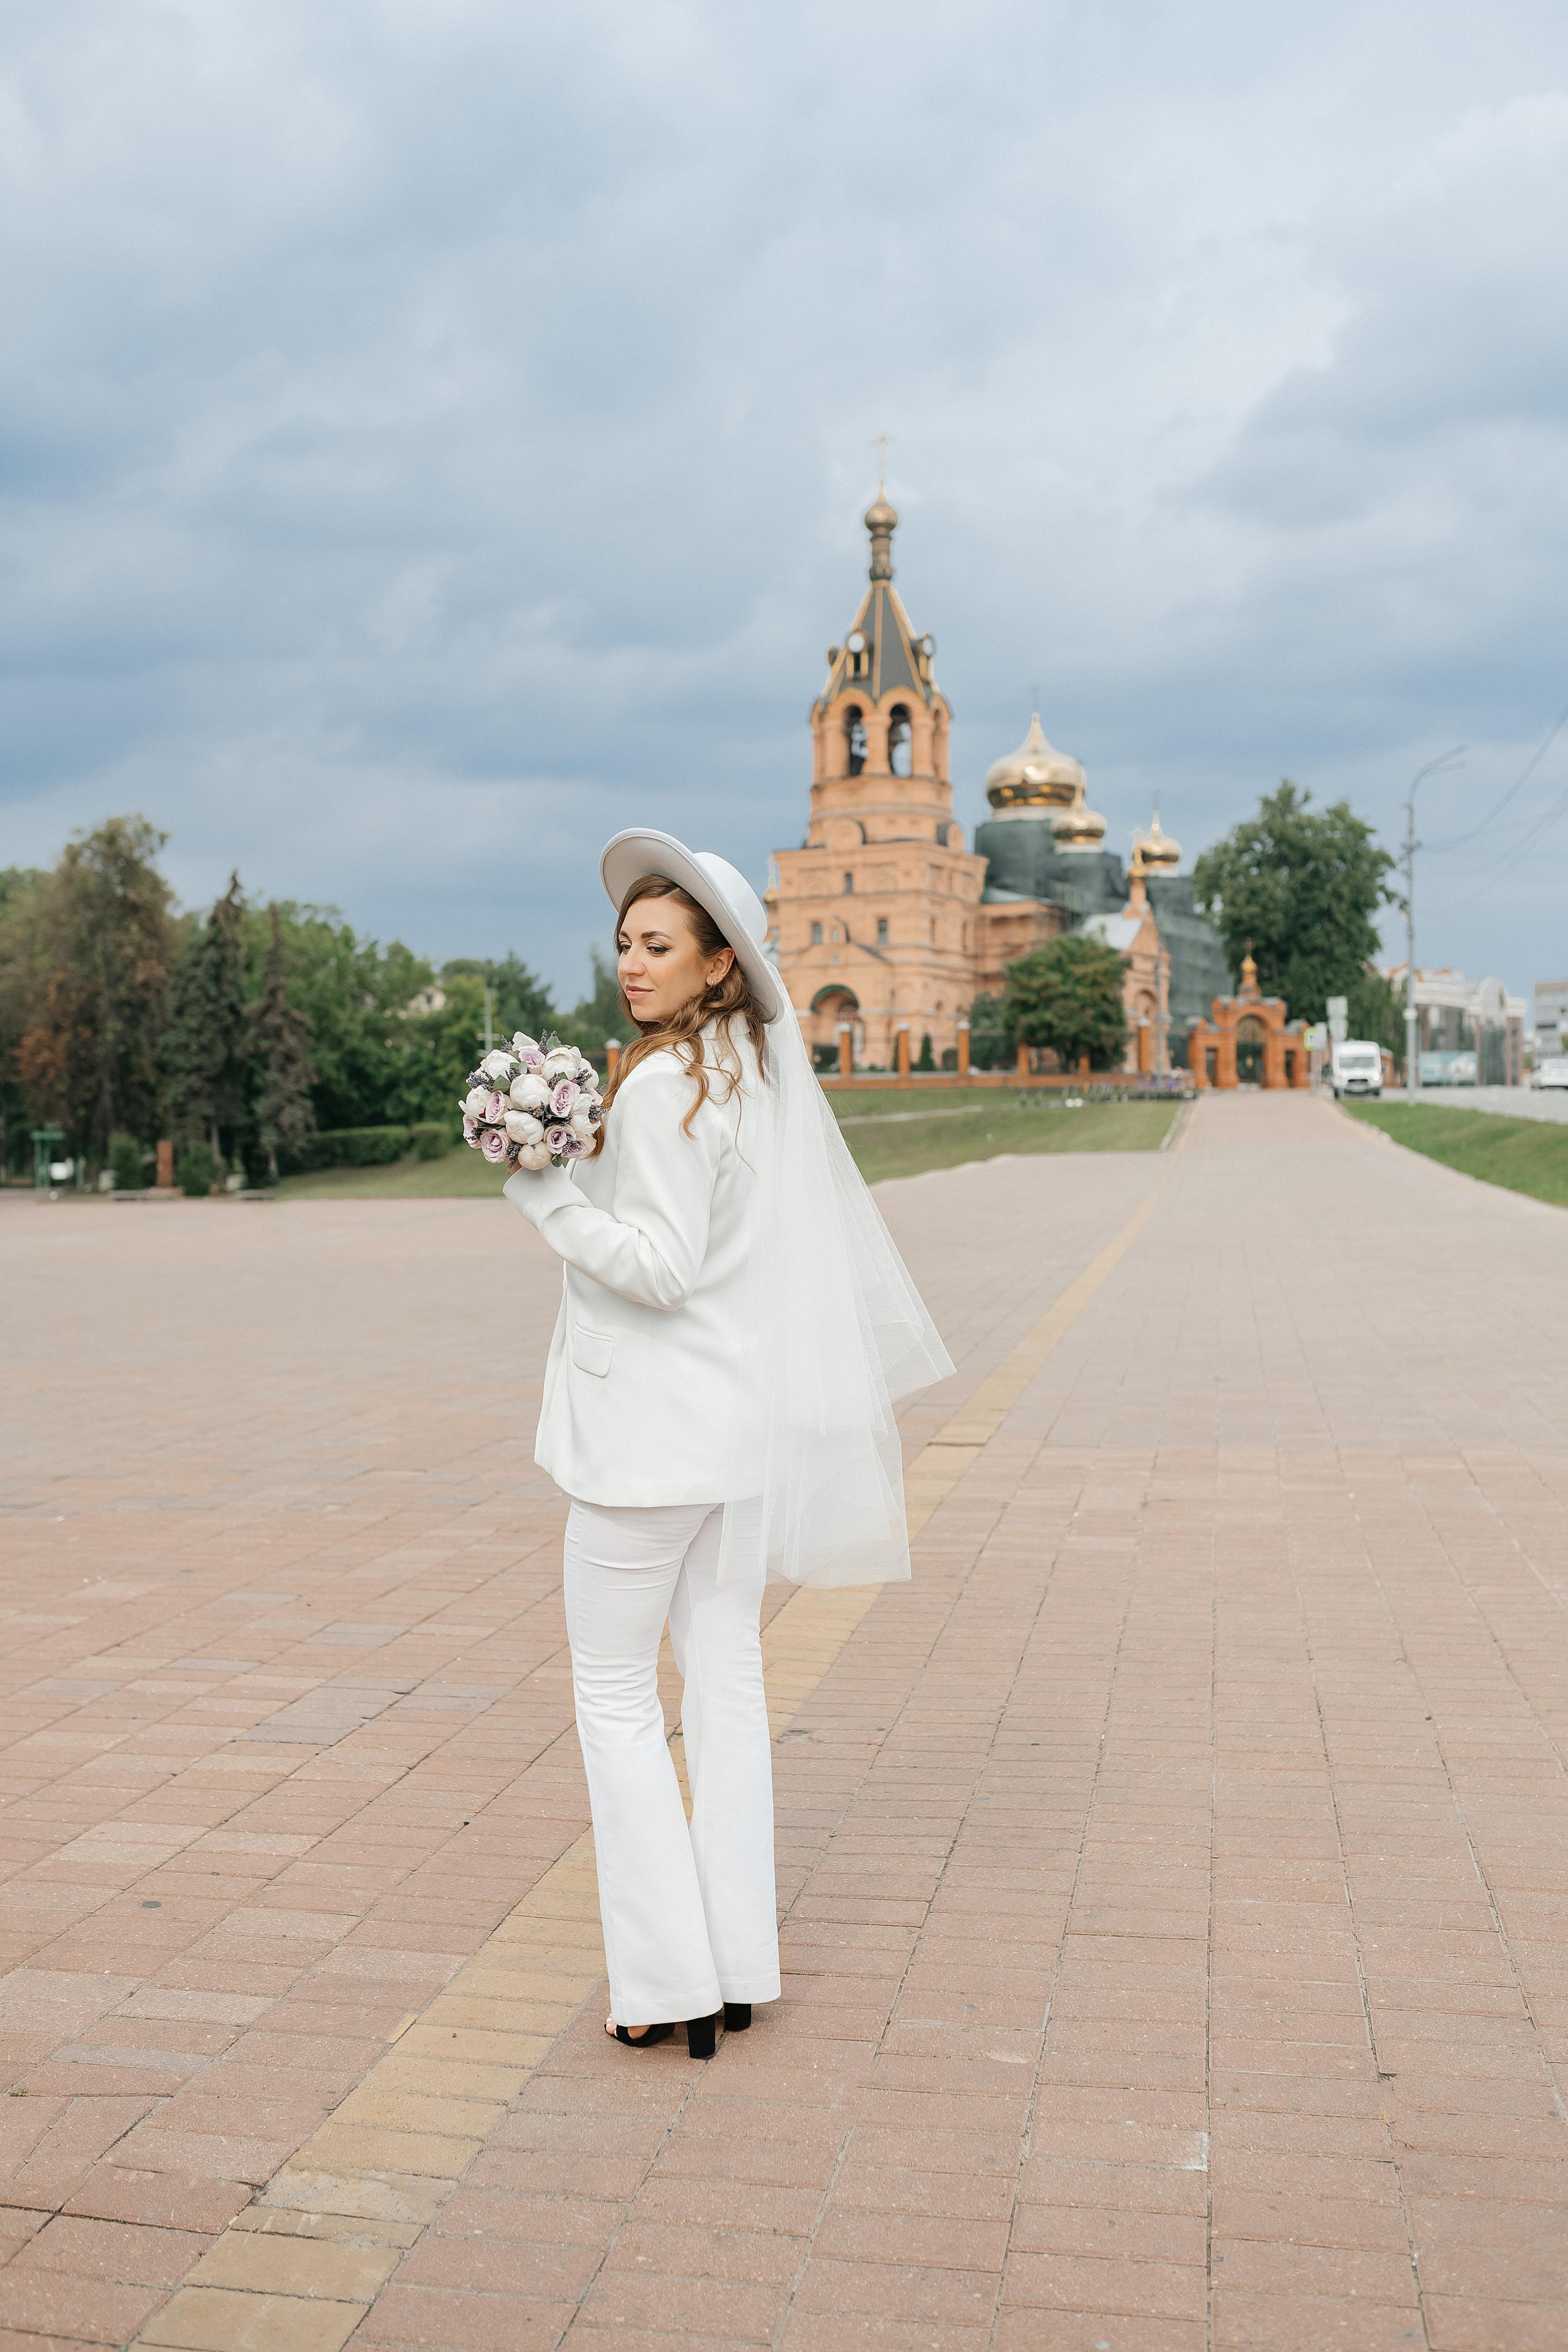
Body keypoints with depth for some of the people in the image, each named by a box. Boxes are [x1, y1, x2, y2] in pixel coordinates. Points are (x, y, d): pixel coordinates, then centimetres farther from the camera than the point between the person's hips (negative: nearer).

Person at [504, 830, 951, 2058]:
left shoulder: (662, 1086, -18)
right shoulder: (767, 1069, 10)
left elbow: (663, 1267, -22)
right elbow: (828, 1236, 17)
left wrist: (546, 1191, -18)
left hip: (655, 1424, -8)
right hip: (746, 1411, 9)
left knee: (614, 1689, 4)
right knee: (727, 1672, 12)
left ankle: (672, 1978, 7)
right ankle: (740, 1962, 21)